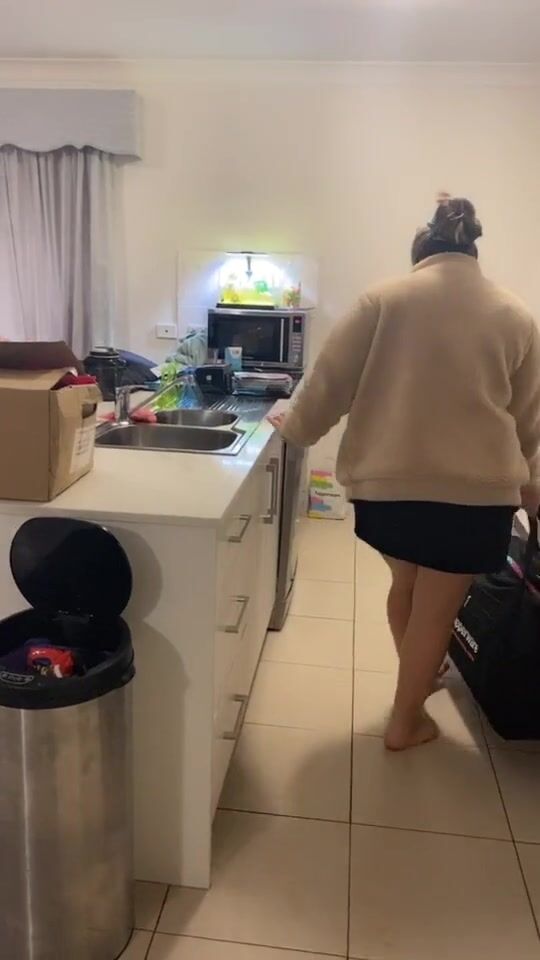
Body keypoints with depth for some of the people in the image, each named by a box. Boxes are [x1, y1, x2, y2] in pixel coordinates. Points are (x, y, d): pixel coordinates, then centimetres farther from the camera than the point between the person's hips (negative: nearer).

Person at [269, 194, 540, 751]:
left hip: (387, 482, 1)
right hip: (476, 491, 0)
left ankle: (417, 678, 44)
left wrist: (296, 429, 18)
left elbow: (332, 378, 1)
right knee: (435, 607, 12)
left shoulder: (385, 299, 0)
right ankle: (405, 720, 27)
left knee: (406, 583, 24)